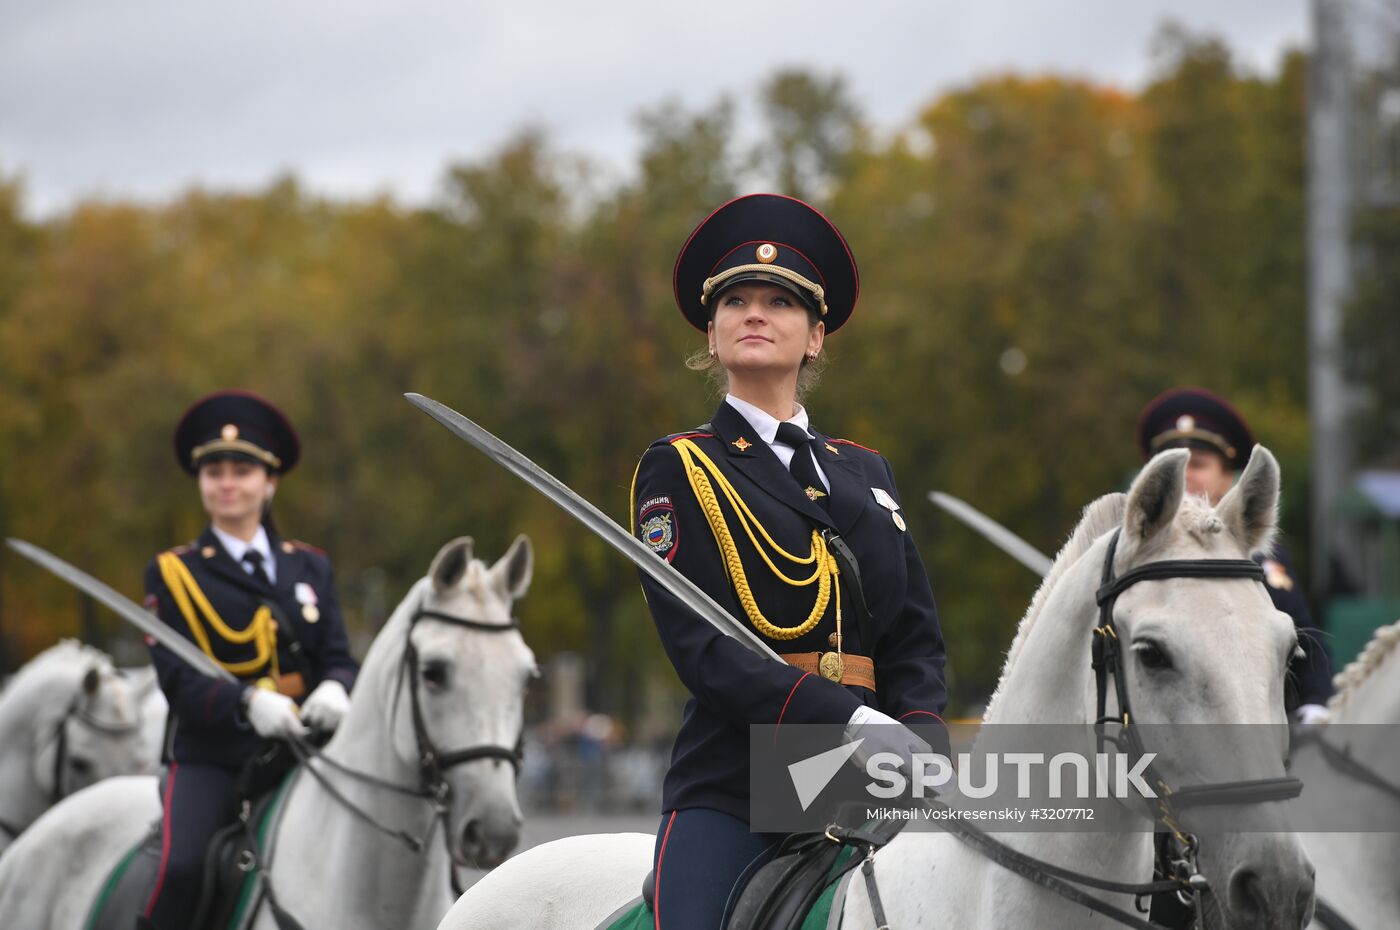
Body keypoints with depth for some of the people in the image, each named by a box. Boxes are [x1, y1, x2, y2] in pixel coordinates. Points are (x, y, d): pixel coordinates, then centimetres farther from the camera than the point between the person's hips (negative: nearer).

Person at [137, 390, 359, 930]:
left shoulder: (310, 568, 16)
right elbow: (177, 677, -5)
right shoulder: (173, 574, 5)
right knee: (182, 868, -28)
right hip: (209, 761, -3)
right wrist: (249, 702, -26)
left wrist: (334, 690, -17)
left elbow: (338, 657, 10)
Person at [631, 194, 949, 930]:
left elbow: (916, 640, 13)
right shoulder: (677, 471, 4)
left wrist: (917, 734, -10)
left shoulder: (867, 473, 21)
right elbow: (699, 646, -9)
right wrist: (852, 720, -21)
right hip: (730, 793, -4)